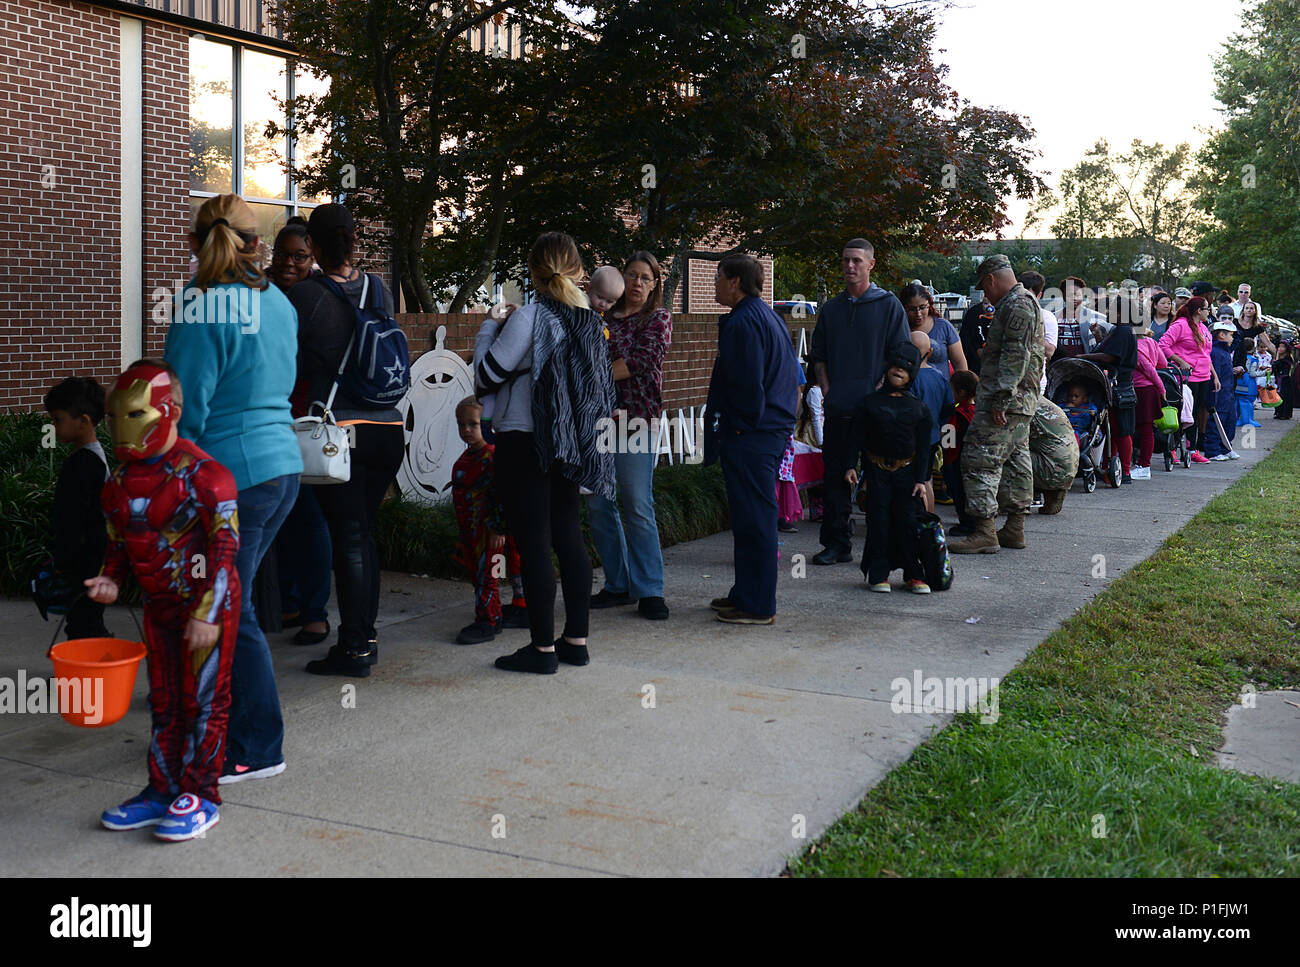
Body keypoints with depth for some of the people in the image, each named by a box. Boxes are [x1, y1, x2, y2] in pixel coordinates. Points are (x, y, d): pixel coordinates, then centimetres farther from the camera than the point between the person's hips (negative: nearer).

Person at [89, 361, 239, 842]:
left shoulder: (203, 474, -18)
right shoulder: (119, 482, 5)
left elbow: (225, 545, -19)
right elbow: (119, 544, 16)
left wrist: (207, 613, -21)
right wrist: (109, 578, -5)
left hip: (207, 602, -7)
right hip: (159, 602, 7)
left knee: (204, 698, 0)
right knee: (163, 699, 15)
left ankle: (200, 795, 10)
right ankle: (163, 788, 26)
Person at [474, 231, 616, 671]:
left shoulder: (530, 317, -14)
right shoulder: (589, 320, 7)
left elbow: (487, 374, -10)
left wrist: (487, 329, 5)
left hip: (524, 443, -7)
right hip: (568, 444, 7)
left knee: (533, 543, -2)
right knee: (568, 537, 12)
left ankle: (543, 646, 1)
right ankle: (576, 640, 18)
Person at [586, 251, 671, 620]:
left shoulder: (658, 318, 4)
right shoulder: (603, 317, 16)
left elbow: (643, 359, -10)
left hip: (635, 419, -4)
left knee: (638, 507, -6)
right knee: (598, 506, 5)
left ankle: (648, 590, 1)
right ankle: (618, 584, 17)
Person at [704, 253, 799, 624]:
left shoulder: (743, 322, -16)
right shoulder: (769, 316, 18)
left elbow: (746, 382, -21)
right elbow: (792, 375, 23)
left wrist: (741, 425, -11)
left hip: (749, 437, -11)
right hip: (774, 430, 11)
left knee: (753, 519, -6)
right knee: (757, 516, 16)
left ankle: (756, 606, 0)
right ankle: (747, 594, 26)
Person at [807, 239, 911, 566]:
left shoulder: (889, 305, 3)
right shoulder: (831, 309, 15)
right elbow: (817, 354, 20)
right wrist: (826, 388, 6)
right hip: (839, 408, 4)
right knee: (836, 475, 5)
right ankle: (836, 545, 11)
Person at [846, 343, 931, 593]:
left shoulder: (919, 406, 4)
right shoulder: (871, 401, 5)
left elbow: (924, 446, 2)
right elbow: (859, 438, 6)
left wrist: (921, 479, -4)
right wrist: (851, 466, -3)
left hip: (907, 470, 0)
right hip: (877, 469, 0)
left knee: (907, 520, -4)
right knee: (878, 519, -2)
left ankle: (914, 575, 5)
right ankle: (878, 574, 5)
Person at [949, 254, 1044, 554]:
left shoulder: (1017, 305, -12)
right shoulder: (1022, 302, 22)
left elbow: (1015, 356, -21)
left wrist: (1001, 400, -24)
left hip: (1004, 400, -11)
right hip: (1020, 403, 11)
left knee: (980, 460, -11)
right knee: (1017, 460, 12)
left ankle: (984, 533, -13)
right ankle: (1014, 529, 17)